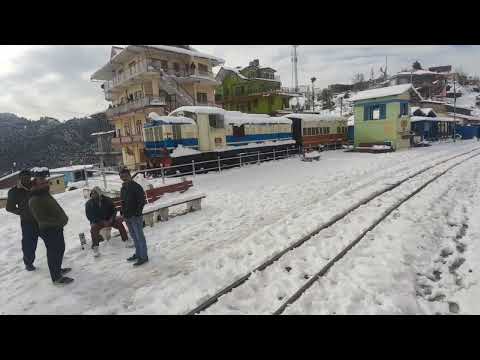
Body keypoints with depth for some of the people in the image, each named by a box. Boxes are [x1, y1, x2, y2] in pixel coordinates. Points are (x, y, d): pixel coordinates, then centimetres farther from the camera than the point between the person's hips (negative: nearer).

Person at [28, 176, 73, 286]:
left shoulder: (45, 195, 11)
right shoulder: (34, 200, -19)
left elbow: (57, 209, 18)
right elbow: (41, 218, -25)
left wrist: (63, 218, 9)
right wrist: (57, 222, -25)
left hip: (57, 228, 10)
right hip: (48, 230, -10)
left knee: (60, 249, 22)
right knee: (53, 252, -1)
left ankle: (58, 269, 40)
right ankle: (56, 277, 11)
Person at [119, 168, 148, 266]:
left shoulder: (136, 187, -14)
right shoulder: (123, 188, 12)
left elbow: (142, 201, -16)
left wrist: (137, 212, -19)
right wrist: (123, 213, 11)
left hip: (136, 217, -8)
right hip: (127, 217, 8)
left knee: (139, 237, -1)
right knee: (134, 236, 18)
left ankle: (143, 256, 8)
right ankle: (138, 253, 32)